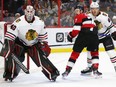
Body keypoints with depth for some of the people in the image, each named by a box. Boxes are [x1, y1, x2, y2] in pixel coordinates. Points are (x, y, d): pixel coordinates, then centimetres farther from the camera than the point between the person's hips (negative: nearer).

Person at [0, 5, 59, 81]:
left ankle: (53, 73, -4)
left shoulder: (40, 22, -13)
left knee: (41, 57, -12)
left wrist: (45, 45, -2)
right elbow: (9, 36, -25)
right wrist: (7, 46, -30)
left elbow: (43, 35, 1)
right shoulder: (18, 22, -26)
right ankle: (9, 74, 0)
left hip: (34, 44, 2)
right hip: (20, 43, -1)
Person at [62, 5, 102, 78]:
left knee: (75, 52, 6)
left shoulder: (79, 16, 10)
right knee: (95, 52, 23)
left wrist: (71, 35, 8)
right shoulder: (88, 16, 32)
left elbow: (77, 28, -4)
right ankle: (95, 70, 8)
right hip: (94, 35, 5)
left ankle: (67, 70, 6)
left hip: (84, 35, -5)